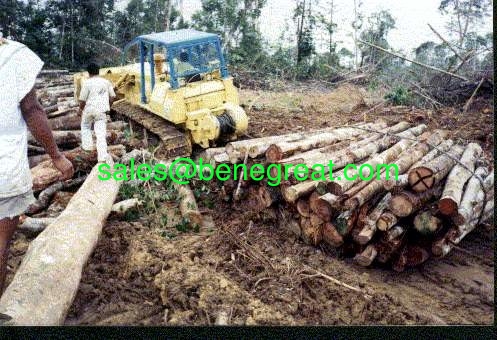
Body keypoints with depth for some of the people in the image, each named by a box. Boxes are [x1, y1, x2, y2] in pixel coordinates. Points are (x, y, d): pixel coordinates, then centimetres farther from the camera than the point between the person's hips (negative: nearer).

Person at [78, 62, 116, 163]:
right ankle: (103, 156, -7)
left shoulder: (87, 82, -7)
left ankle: (87, 145, 24)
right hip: (102, 110, 3)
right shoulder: (106, 82, 6)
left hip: (89, 109, -3)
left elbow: (82, 99, -7)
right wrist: (108, 106, 22)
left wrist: (80, 109, 10)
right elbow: (112, 96, 8)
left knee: (85, 127, 26)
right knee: (101, 133, 0)